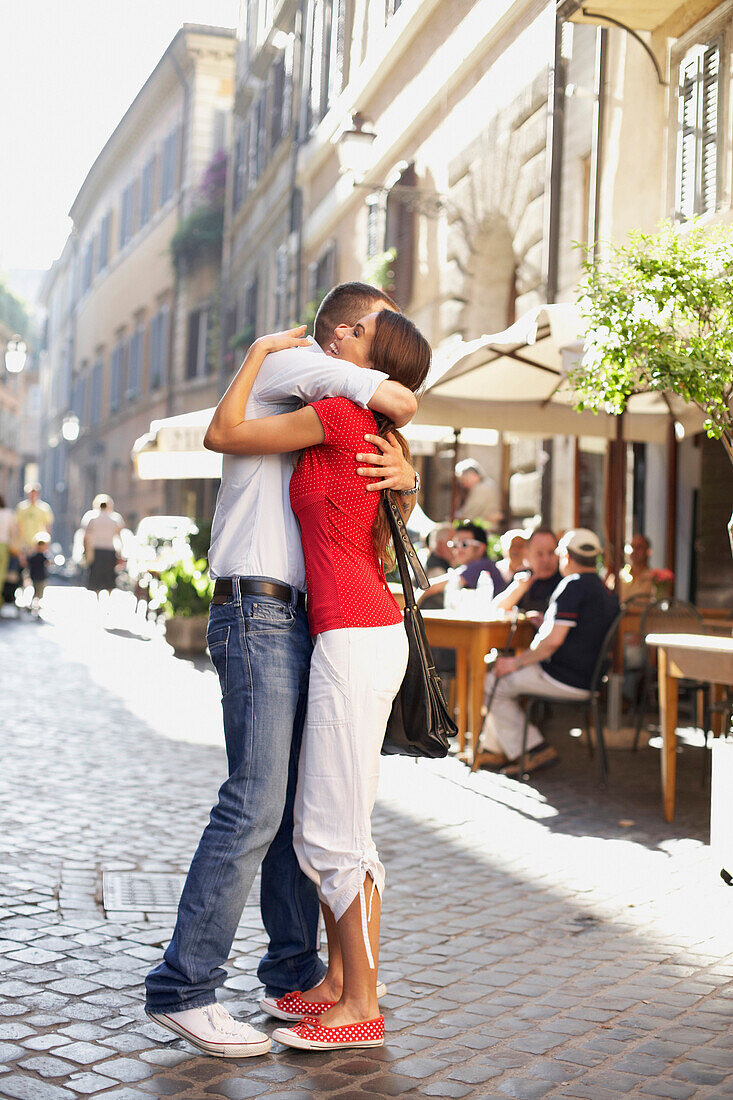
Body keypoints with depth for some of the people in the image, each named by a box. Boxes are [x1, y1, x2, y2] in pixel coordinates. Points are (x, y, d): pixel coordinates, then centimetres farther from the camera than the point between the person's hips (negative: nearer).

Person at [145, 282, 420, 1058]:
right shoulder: (283, 367, -1)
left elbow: (403, 484, 12)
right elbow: (401, 401, -18)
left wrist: (402, 471, -9)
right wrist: (389, 422, 2)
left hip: (297, 625, 9)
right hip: (257, 619, -9)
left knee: (302, 801, 10)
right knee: (255, 805, -13)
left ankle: (293, 970, 19)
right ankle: (183, 988, -8)